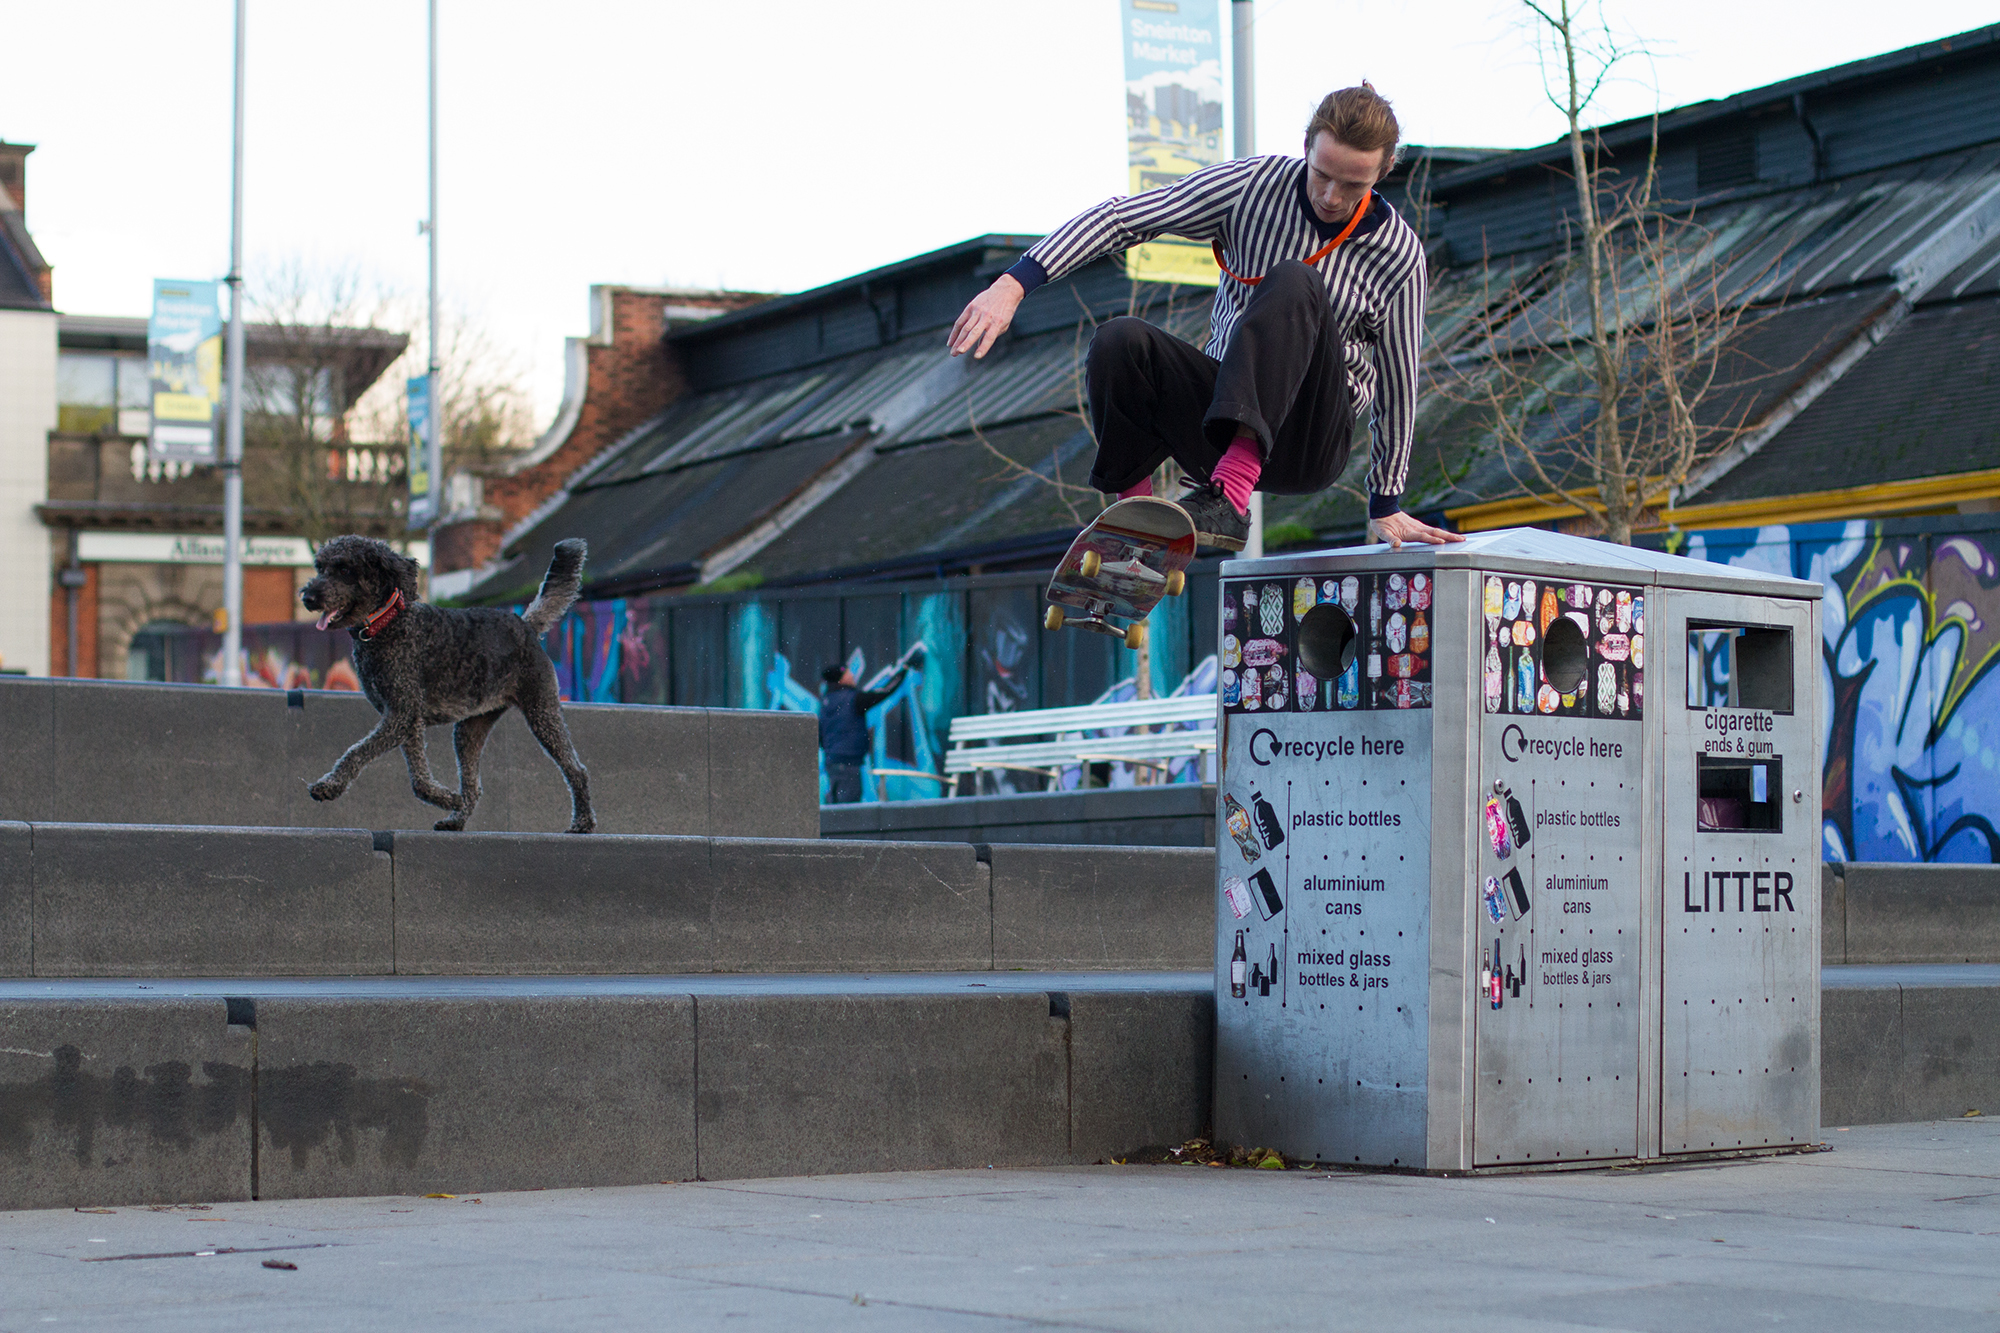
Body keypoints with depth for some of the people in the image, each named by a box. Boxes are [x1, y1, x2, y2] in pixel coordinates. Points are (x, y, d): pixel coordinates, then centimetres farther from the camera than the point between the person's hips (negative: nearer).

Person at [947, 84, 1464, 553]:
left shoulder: (1399, 253, -7)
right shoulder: (1253, 185, -6)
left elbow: (1397, 380, 2)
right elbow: (1120, 216, -9)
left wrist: (1386, 507, 9)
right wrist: (1012, 285, -21)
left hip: (1310, 443, -2)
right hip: (1222, 421, 2)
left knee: (1294, 283, -30)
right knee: (1120, 340, -28)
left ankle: (1229, 498, -42)